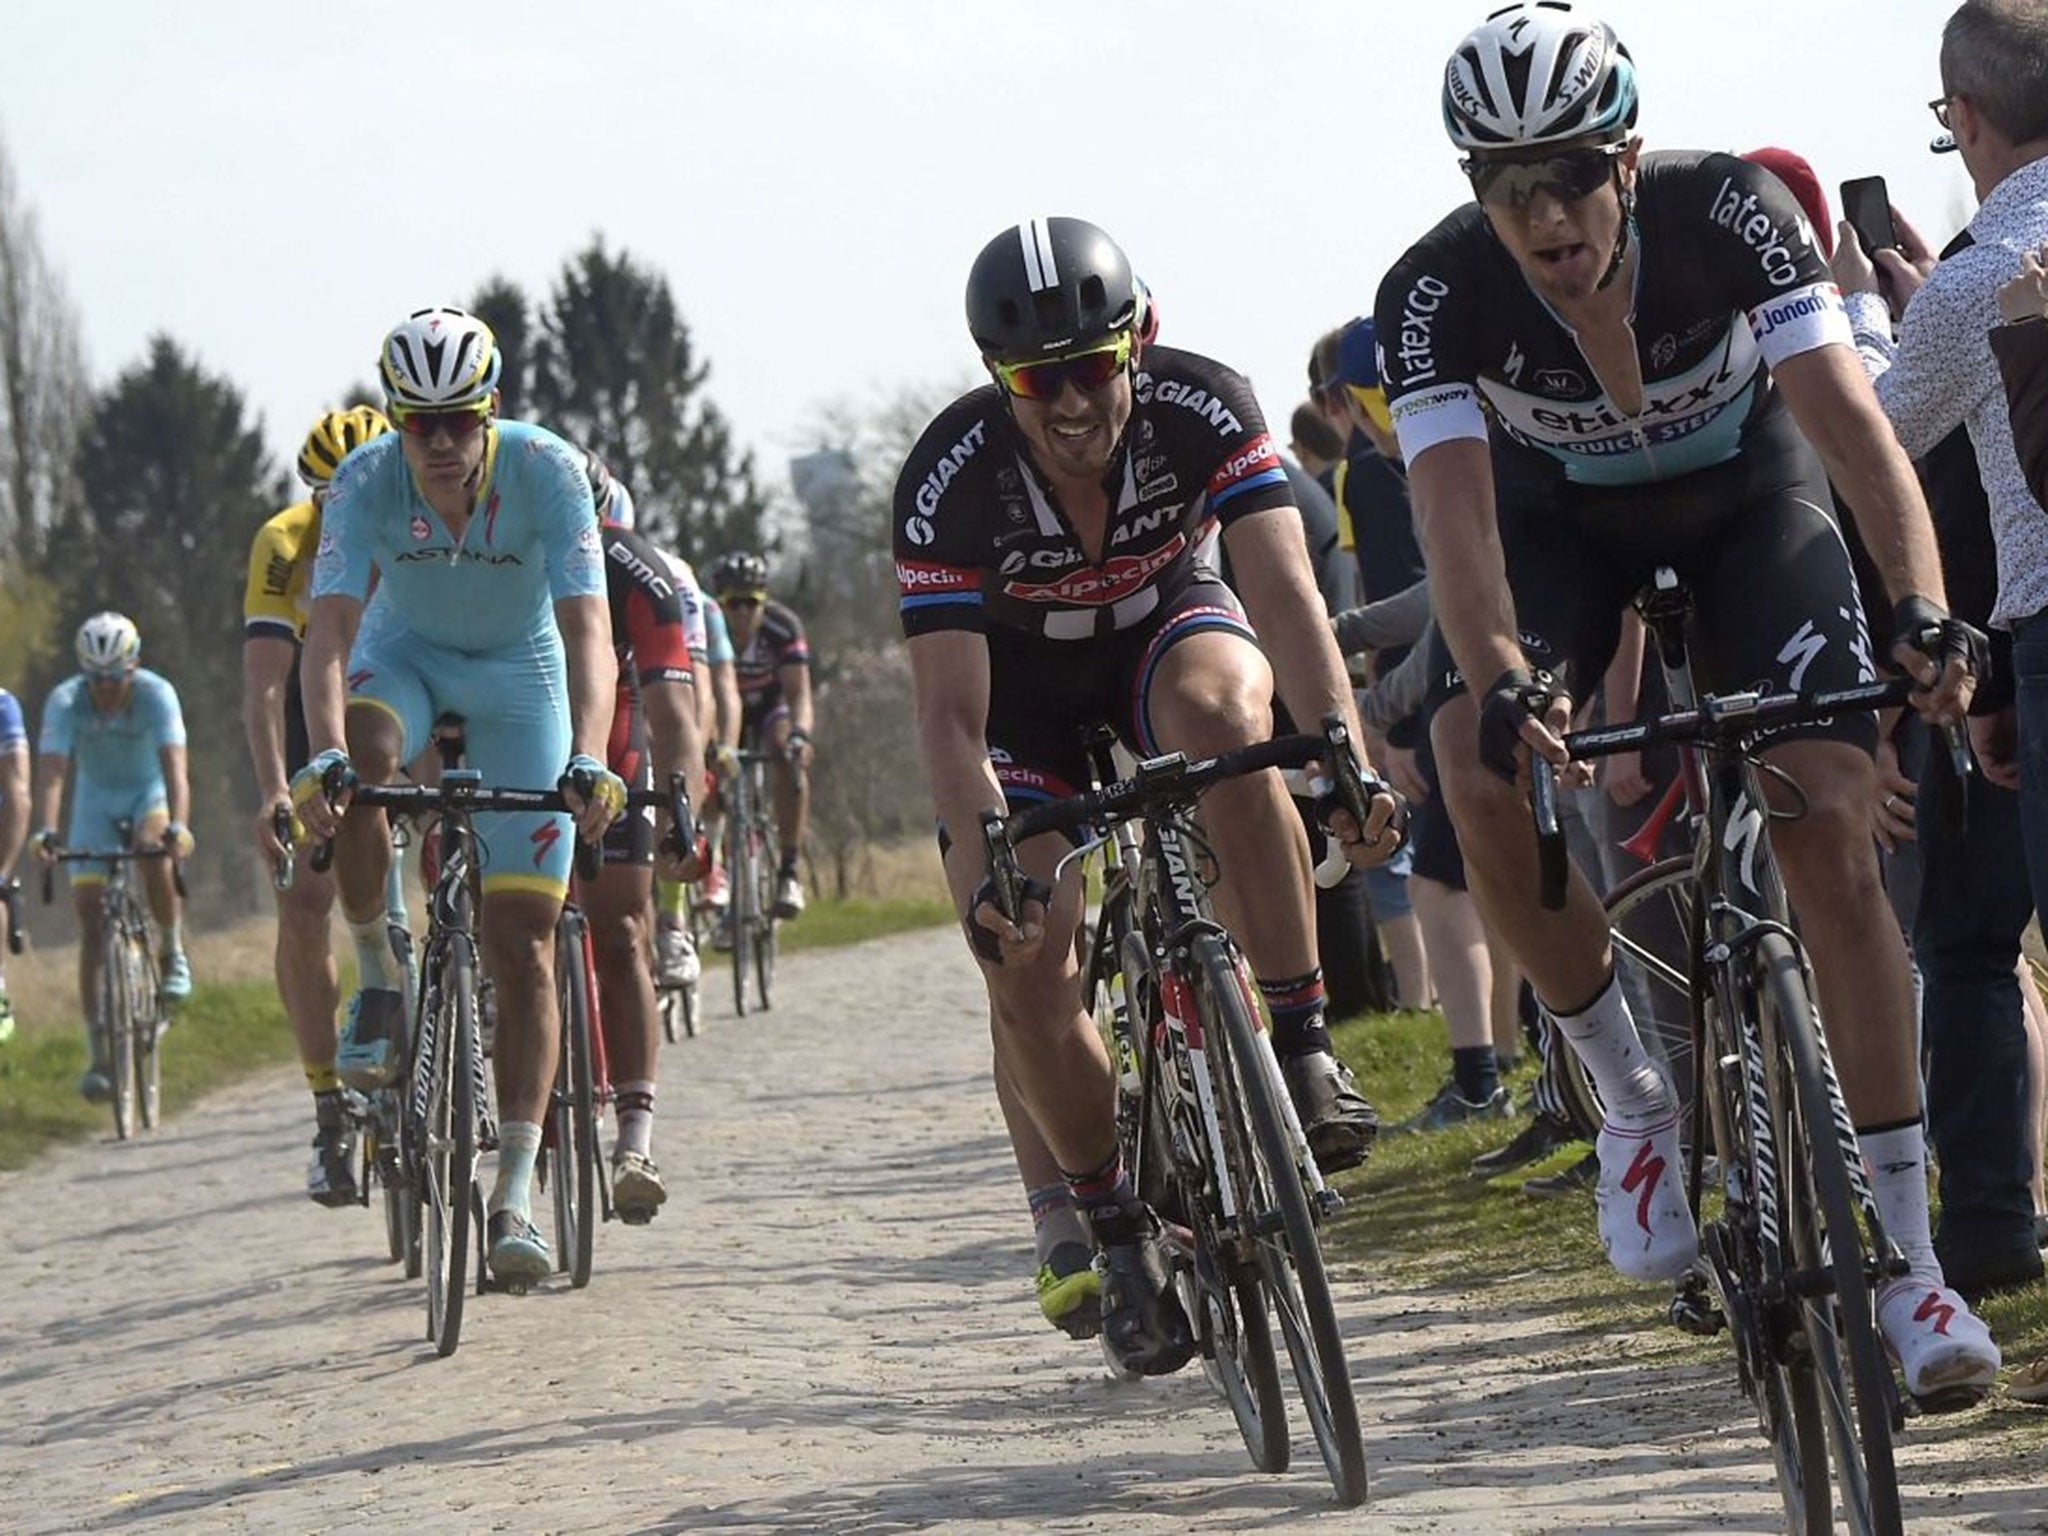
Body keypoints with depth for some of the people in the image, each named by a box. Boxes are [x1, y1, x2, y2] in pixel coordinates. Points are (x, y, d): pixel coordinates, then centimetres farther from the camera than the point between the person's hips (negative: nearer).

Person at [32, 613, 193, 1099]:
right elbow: (52, 771, -32)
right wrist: (45, 831, -50)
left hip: (150, 795, -1)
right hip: (96, 801, 2)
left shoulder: (156, 695, -26)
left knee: (155, 859, -36)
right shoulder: (65, 701, -23)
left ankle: (174, 954, -8)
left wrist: (177, 826, -54)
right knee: (91, 924, -8)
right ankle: (99, 1053, -5)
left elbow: (174, 765, -37)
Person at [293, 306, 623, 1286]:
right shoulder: (365, 482, -26)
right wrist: (322, 758, -51)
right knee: (359, 765, -37)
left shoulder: (547, 471, -29)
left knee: (523, 949, -7)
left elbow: (587, 630, -36)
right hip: (405, 656, 1)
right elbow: (328, 633, -33)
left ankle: (515, 1197, -4)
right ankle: (379, 977, -13)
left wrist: (588, 761, -51)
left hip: (520, 673, -1)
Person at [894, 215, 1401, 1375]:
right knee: (1029, 968, -17)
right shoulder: (952, 482, -30)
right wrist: (985, 872, -45)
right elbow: (953, 714, -31)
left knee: (1221, 710, -37)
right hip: (1022, 679, 0)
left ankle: (1305, 1051, -32)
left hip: (1164, 629, 0)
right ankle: (1117, 1226, 7)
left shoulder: (1205, 411, -28)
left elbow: (1285, 591, -37)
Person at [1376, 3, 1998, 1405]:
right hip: (1562, 522, 1)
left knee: (1835, 831, -16)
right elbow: (1456, 512, -37)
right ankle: (1632, 1092, -4)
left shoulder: (1728, 214, -32)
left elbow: (1850, 417, -40)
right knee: (1482, 777, -28)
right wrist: (1500, 682, -56)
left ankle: (1908, 1260, -10)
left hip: (1748, 500, -1)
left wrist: (1924, 609, -55)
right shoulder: (1439, 291, -29)